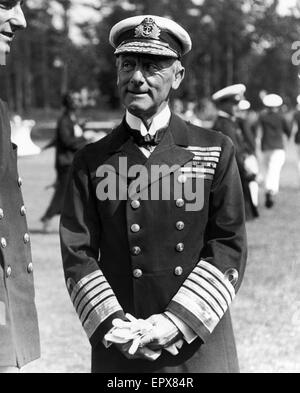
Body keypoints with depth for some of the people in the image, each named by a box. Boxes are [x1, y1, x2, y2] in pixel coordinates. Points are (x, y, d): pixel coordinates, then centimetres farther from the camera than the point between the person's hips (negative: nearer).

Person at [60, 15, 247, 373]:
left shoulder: (215, 152, 3)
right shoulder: (91, 162, 4)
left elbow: (229, 247, -2)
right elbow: (77, 255, 0)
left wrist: (176, 324, -11)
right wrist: (114, 325, -13)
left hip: (201, 344, 0)